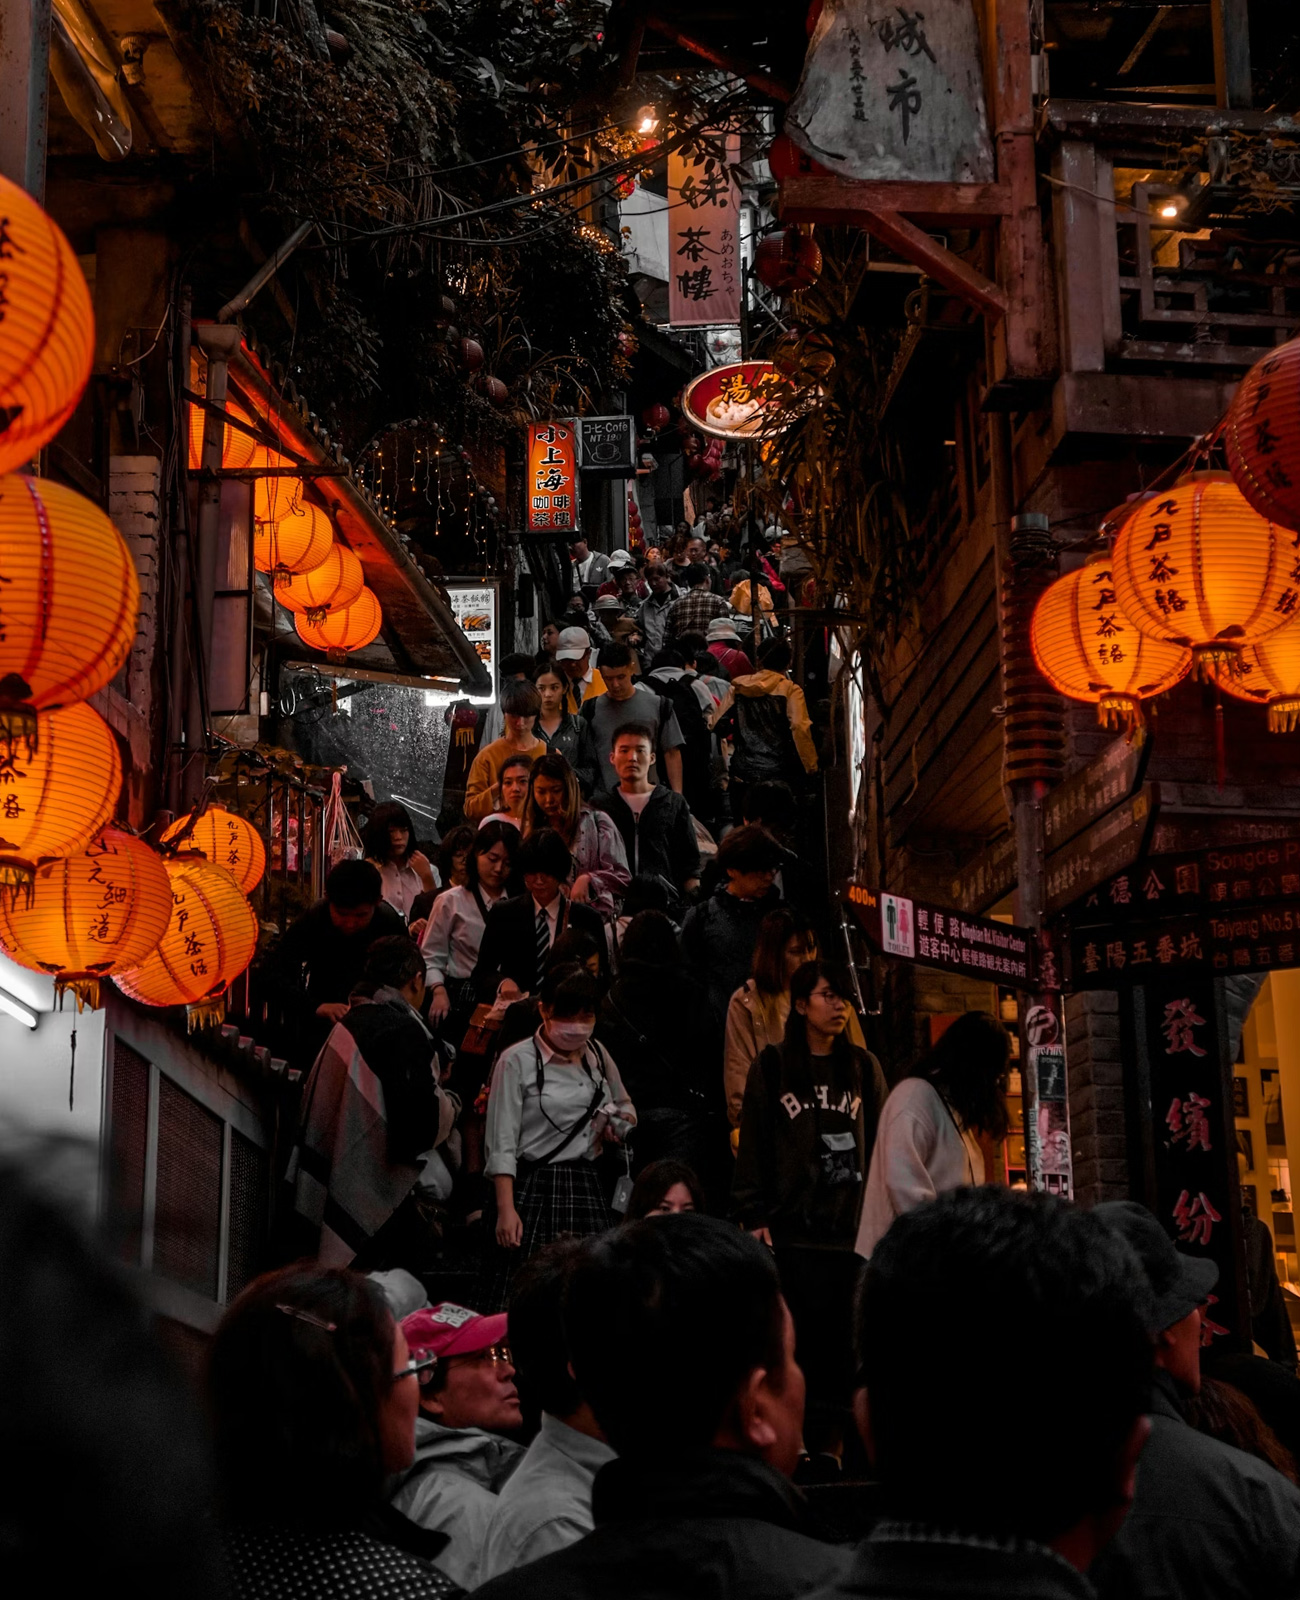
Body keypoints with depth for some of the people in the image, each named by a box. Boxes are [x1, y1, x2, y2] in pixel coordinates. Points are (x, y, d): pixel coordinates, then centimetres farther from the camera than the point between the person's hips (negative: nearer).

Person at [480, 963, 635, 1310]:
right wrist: (506, 1209, -14)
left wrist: (620, 1126, 4)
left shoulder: (597, 1055, 12)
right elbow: (502, 1144, -7)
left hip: (586, 1187, 5)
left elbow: (626, 1109, 28)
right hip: (534, 1187, -5)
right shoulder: (518, 1061, -4)